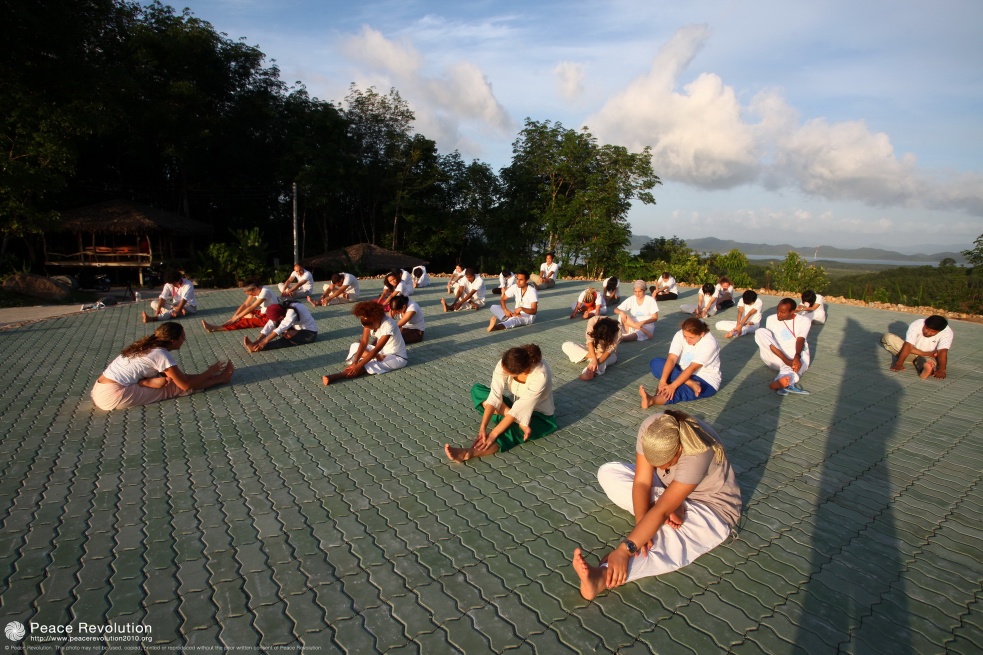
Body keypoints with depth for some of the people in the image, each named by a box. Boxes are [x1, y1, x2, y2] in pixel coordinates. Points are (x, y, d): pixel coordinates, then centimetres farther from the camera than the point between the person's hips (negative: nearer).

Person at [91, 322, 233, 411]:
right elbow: (186, 384, -10)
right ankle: (219, 379, 6)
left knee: (176, 378, 6)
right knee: (176, 387, -6)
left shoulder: (147, 345, 9)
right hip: (114, 397, -8)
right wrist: (209, 372, 1)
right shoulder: (161, 354, -16)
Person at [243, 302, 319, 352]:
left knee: (286, 340, -28)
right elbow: (269, 326, -16)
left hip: (310, 333, -10)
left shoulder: (292, 312, -31)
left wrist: (265, 341, -42)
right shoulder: (279, 312, -7)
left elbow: (281, 328, -38)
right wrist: (258, 340, -28)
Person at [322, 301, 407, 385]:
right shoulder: (369, 322, -9)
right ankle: (377, 357, -21)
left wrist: (358, 365, -34)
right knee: (354, 346, -2)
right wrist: (355, 362, -26)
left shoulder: (388, 325, -28)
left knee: (369, 365, -31)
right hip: (382, 352, 8)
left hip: (397, 357, -8)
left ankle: (335, 377, -38)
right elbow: (364, 342, -13)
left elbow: (376, 349, -31)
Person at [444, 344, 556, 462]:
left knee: (509, 430, -37)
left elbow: (519, 409, -33)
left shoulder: (540, 376, -35)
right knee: (477, 390, -11)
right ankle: (519, 421, -22)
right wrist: (483, 427, -33)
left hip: (540, 415, -6)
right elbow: (495, 397, -24)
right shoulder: (505, 364, -22)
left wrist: (493, 434, -33)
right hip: (517, 406, 6)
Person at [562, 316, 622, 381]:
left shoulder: (618, 330, -28)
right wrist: (594, 359, -43)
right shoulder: (593, 321, -27)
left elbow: (609, 351, -31)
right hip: (592, 351, 3)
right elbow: (590, 342, -30)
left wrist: (597, 361, -44)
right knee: (566, 345, -19)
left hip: (609, 354, -2)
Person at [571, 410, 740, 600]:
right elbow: (641, 482, -22)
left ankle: (602, 577, -50)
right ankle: (672, 507, -17)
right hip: (669, 491, 6)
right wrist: (642, 525, -37)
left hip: (711, 507, -6)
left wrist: (624, 550, -47)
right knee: (607, 472, -7)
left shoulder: (698, 454, -39)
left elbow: (662, 510, -42)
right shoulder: (651, 429, -25)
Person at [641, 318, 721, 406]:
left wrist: (673, 386, -36)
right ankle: (691, 384, -27)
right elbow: (671, 359, -20)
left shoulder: (709, 343, -23)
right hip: (683, 373, 6)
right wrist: (662, 381, -34)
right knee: (655, 363, -17)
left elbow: (692, 368, -30)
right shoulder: (680, 335, -11)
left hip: (706, 380, -6)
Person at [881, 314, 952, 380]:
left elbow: (942, 352, -30)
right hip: (911, 352, 2)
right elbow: (908, 345, -27)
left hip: (928, 357, -2)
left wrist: (942, 370, -44)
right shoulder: (916, 325, -20)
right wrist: (899, 363, -36)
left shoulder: (947, 332, -19)